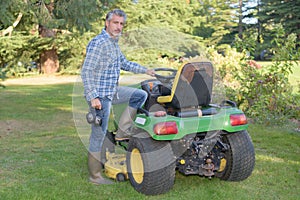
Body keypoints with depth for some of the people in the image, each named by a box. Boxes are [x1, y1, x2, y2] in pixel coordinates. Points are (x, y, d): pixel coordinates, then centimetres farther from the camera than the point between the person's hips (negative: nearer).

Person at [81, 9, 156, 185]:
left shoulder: (114, 43, 13)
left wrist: (145, 71, 26)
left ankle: (122, 131, 10)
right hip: (100, 95, -9)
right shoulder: (98, 43, -17)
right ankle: (95, 176, 9)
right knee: (99, 135, -2)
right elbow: (86, 71, -21)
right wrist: (93, 97, -26)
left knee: (141, 95, 12)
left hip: (113, 91, 9)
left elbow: (124, 63, 28)